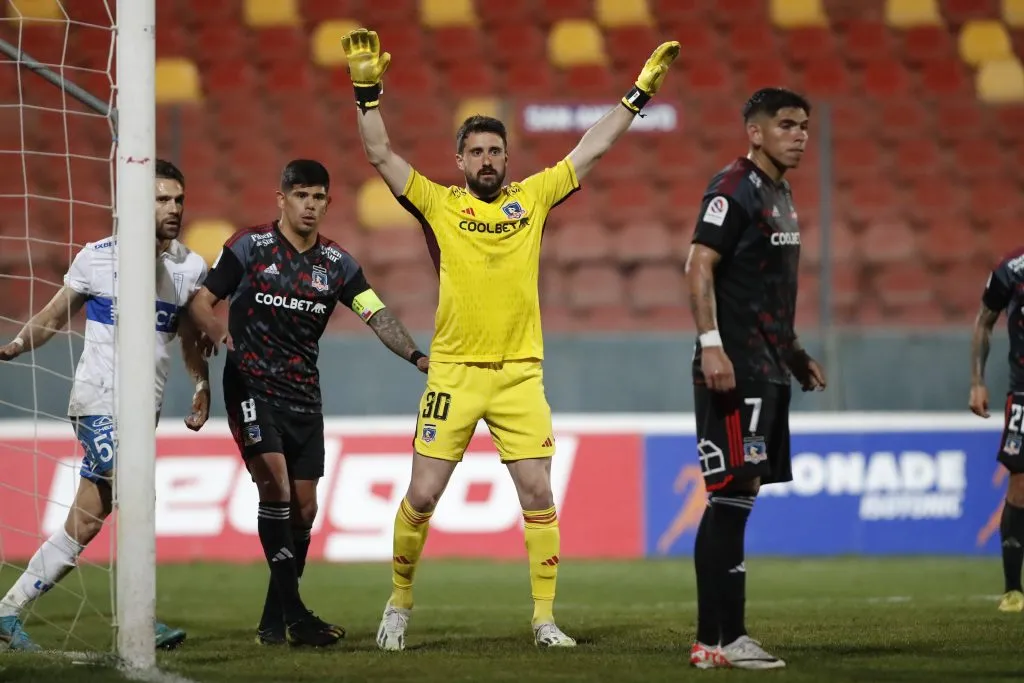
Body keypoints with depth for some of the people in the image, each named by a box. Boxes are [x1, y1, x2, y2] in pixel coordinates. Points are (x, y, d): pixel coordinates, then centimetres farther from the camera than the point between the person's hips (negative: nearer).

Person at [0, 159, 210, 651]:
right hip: (98, 399, -5)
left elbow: (192, 338, 21)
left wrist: (202, 387, 8)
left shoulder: (190, 269, 9)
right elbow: (56, 314, 8)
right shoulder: (98, 257, -2)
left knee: (86, 522, 4)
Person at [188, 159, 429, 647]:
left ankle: (273, 621, 16)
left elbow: (376, 315, -2)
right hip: (251, 386, -5)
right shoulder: (249, 248, -3)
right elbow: (202, 301, 0)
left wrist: (414, 355, -19)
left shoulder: (337, 264, 7)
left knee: (303, 508, 4)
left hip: (304, 398, 5)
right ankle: (293, 612, -22)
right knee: (275, 484, -21)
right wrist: (218, 333, -23)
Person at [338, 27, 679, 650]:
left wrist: (639, 95, 12)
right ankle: (400, 604, 17)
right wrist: (368, 91, -12)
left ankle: (545, 618, 3)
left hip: (520, 375, 2)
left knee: (539, 493, -3)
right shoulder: (439, 204, 4)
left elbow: (592, 150, 13)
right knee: (422, 496, -1)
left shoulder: (533, 197, 9)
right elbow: (381, 155, -2)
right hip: (454, 373, -2)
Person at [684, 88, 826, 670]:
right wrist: (712, 344, -27)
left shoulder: (780, 196, 19)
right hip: (734, 372, -10)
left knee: (739, 498, 9)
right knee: (732, 498, -11)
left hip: (768, 372, 10)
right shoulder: (734, 190, -10)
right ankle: (720, 639, -12)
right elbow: (699, 266, -18)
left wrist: (795, 354, 27)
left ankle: (718, 638, 12)